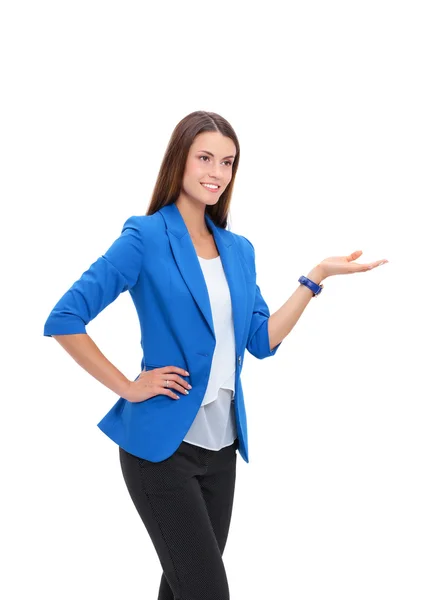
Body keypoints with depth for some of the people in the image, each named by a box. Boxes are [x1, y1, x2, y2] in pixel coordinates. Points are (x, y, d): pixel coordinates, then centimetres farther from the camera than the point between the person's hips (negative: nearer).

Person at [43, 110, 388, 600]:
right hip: (162, 444, -6)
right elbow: (63, 321, -13)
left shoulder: (238, 250, 9)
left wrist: (317, 276, 0)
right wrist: (127, 387, -12)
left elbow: (263, 341, 5)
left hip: (221, 444, 6)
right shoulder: (145, 238, -10)